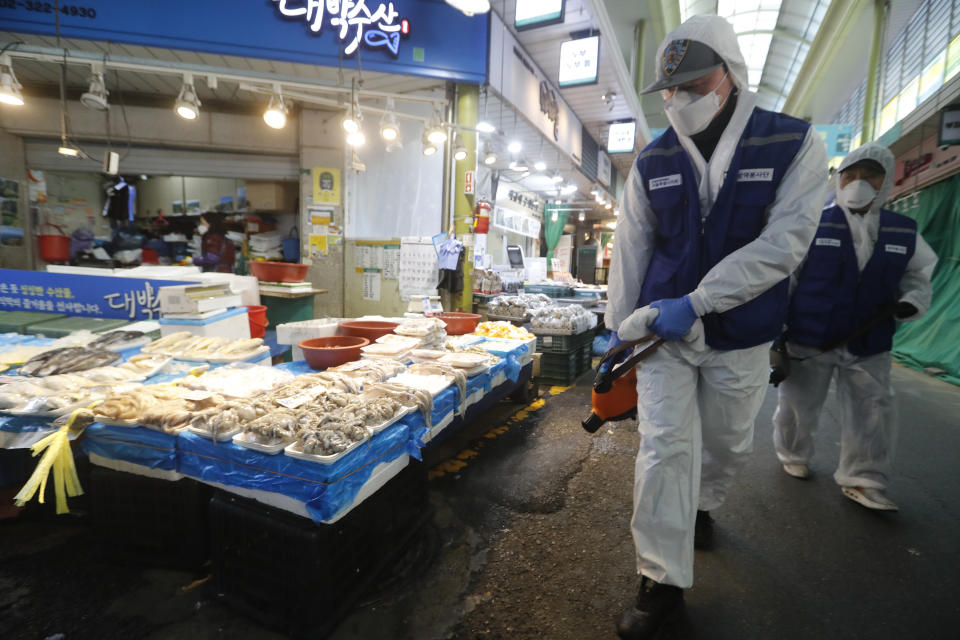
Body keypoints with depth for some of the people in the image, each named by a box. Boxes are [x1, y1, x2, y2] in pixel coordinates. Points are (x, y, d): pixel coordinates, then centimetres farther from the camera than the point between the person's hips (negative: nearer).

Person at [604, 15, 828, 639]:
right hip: (663, 330, 0)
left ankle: (701, 505, 49)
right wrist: (620, 329, 1)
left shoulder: (794, 144, -4)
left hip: (740, 338, 0)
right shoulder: (652, 162, 2)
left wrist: (696, 303, -23)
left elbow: (785, 242, -15)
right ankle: (663, 582, 10)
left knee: (729, 444, 17)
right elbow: (631, 250, 2)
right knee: (665, 448, -4)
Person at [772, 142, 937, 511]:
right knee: (797, 406, 9)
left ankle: (861, 481, 21)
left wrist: (912, 302, -7)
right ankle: (793, 456, 33)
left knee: (873, 412, 6)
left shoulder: (904, 233, 6)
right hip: (808, 341, -3)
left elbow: (918, 277, 17)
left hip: (868, 345, 4)